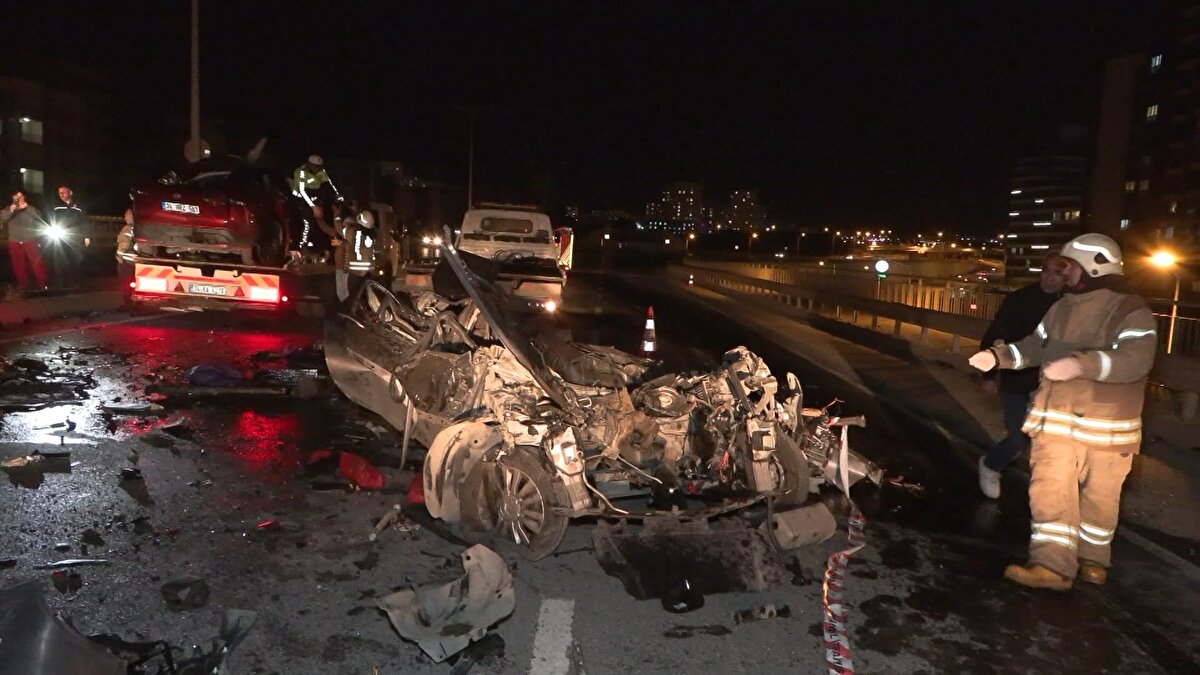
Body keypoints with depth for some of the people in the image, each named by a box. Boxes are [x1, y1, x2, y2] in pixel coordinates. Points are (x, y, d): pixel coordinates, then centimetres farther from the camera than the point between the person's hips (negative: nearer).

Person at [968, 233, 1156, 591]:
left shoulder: (1130, 311, -11)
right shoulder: (1061, 309, 10)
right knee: (1050, 489, -5)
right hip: (1057, 419, 5)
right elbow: (1034, 347, 19)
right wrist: (997, 356, 3)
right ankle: (1053, 565, -2)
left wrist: (1082, 364, -39)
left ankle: (1092, 559, 30)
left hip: (1106, 425, -4)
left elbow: (1136, 359, -26)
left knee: (1099, 496, 11)